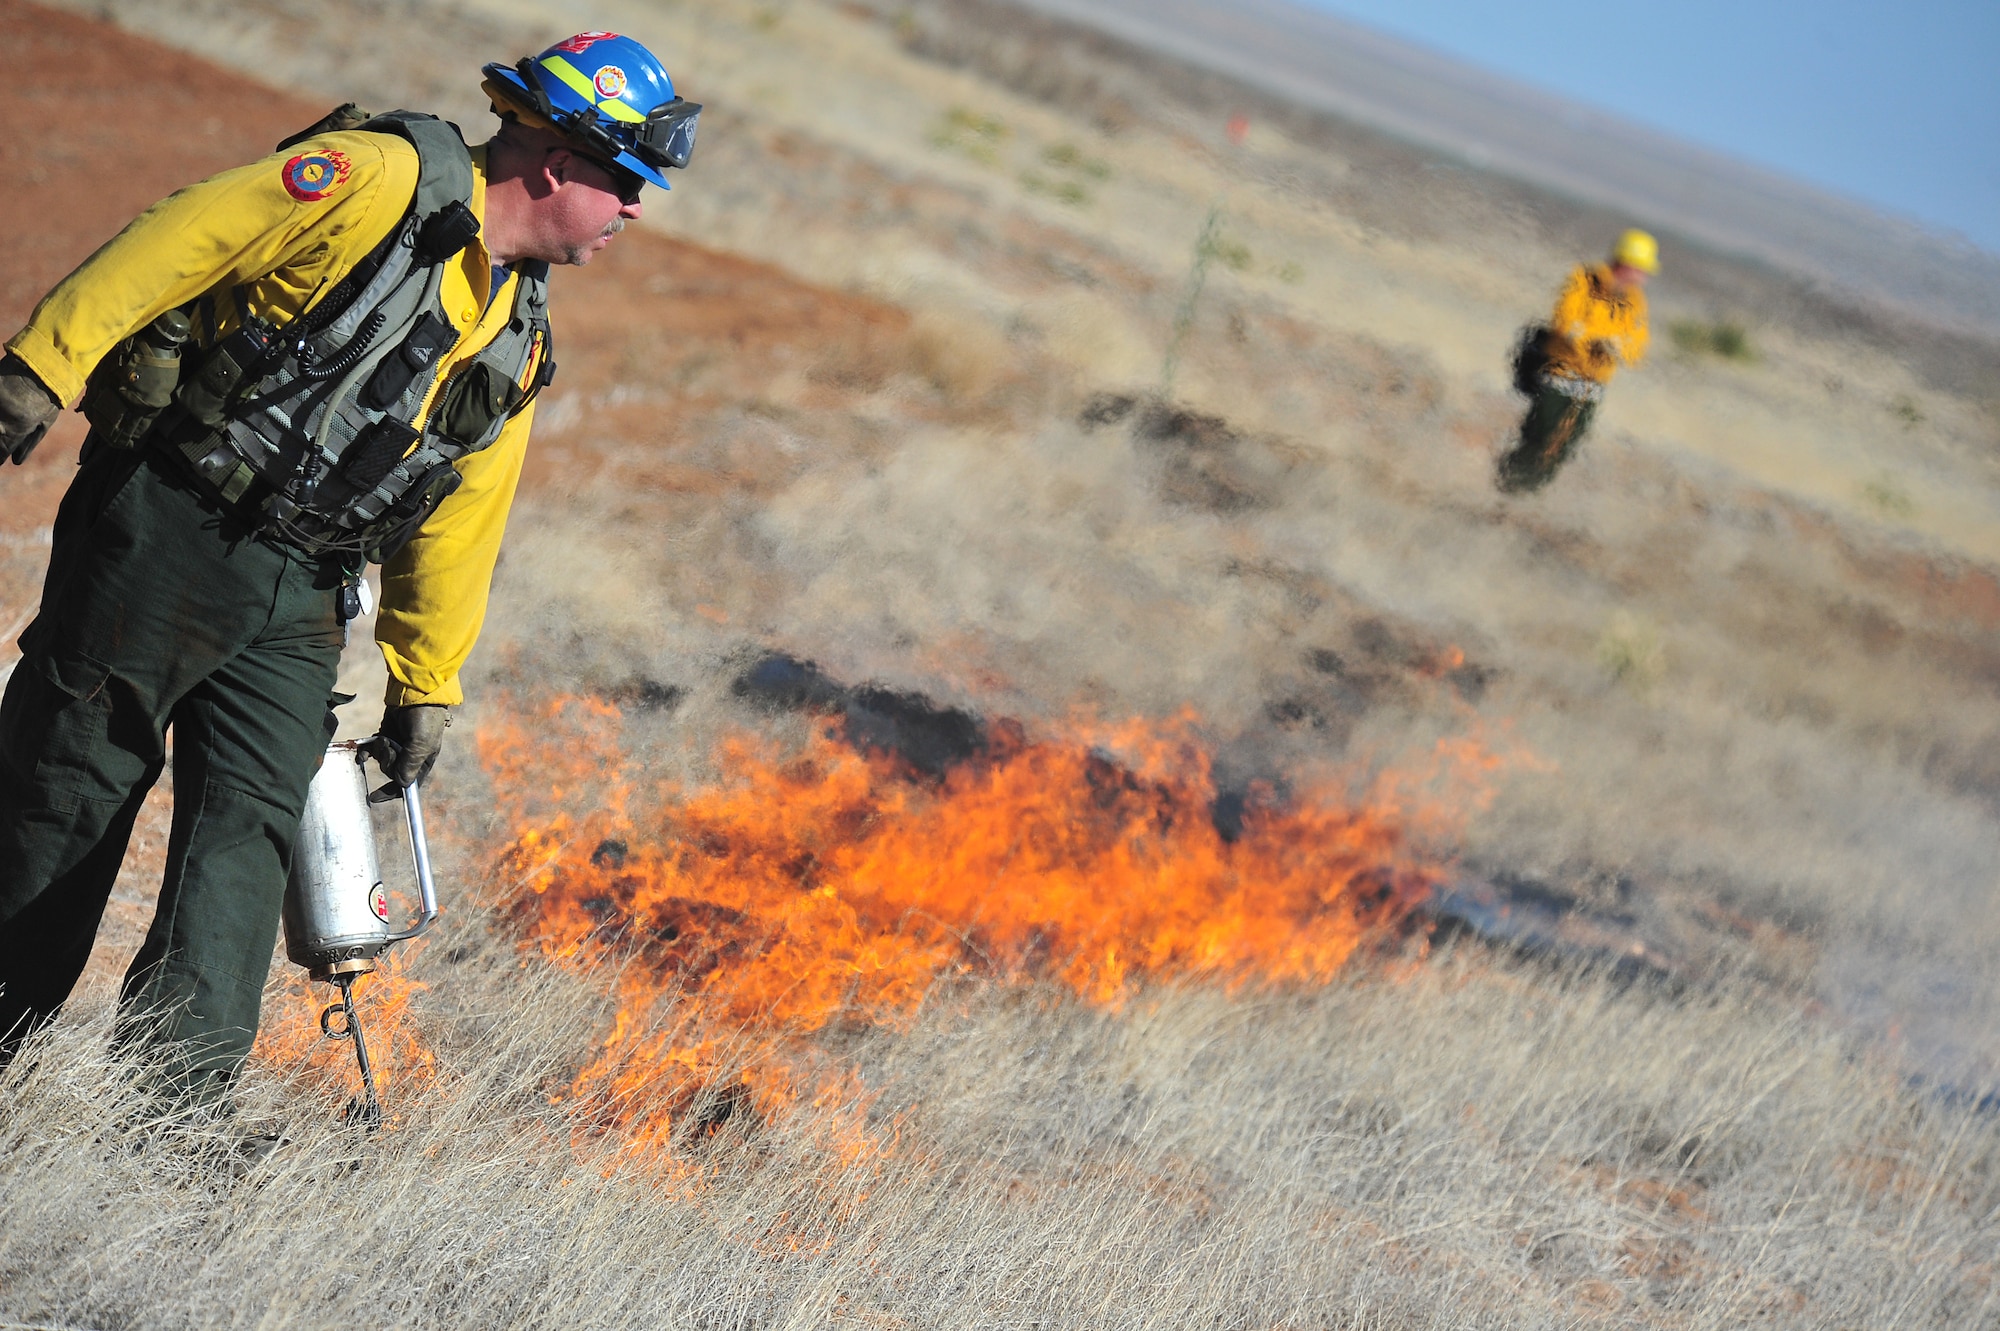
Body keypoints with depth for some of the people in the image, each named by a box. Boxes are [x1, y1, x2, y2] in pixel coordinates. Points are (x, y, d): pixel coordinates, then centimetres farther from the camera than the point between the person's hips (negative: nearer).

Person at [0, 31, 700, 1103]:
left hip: (298, 595, 7)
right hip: (165, 530, -6)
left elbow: (455, 517, 21)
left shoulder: (515, 341, 14)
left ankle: (174, 1112, -7)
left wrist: (426, 685, 21)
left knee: (250, 829, -5)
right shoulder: (387, 180, -10)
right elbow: (176, 243, -14)